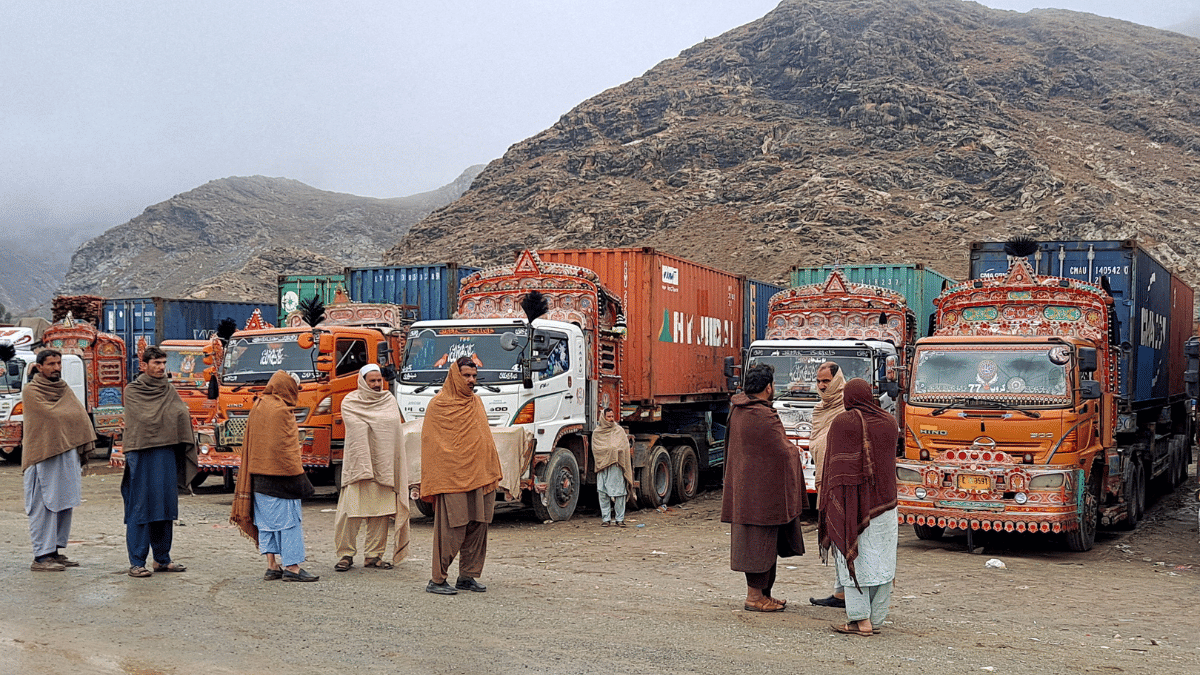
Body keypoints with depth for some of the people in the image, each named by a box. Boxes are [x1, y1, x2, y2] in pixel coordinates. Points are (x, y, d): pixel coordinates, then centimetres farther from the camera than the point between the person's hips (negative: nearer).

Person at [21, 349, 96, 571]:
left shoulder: (65, 390, 19)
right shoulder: (31, 392, -2)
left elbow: (80, 417, 12)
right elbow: (51, 416, -14)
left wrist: (83, 446, -1)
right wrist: (69, 416, 0)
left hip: (68, 455, 7)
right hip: (44, 456, -7)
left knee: (65, 503, 8)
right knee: (45, 506, -7)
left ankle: (55, 550, 15)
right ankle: (41, 556, -4)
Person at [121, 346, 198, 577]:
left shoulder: (169, 391, 16)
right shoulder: (132, 391, 0)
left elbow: (183, 414, 5)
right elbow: (146, 418, -10)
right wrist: (170, 416, -1)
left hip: (167, 453, 5)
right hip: (142, 454, -5)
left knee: (165, 506, 9)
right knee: (140, 508, -4)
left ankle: (162, 559, 18)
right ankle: (136, 562, 2)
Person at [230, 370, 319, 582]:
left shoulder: (257, 408, 13)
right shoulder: (281, 411, -14)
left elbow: (248, 445, 17)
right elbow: (285, 448, -18)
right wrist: (298, 478, -14)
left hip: (259, 475, 9)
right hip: (279, 476, -8)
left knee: (267, 521, 10)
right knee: (288, 519, -3)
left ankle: (272, 566, 13)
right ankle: (291, 567, -1)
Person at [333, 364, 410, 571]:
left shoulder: (389, 401, 17)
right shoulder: (350, 402, 4)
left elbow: (394, 425, 8)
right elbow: (357, 427, -9)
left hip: (383, 465, 4)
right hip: (358, 464, -3)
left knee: (381, 512, 2)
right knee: (351, 510, -7)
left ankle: (373, 556, 10)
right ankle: (346, 555, 4)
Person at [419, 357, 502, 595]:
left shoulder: (476, 402, 17)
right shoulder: (439, 405, -3)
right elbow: (430, 445, -4)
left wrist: (492, 473, 15)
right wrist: (433, 483, -9)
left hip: (479, 477, 7)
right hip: (452, 480, -7)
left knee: (477, 529, 7)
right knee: (451, 531, -7)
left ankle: (468, 576, 17)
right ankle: (437, 580, 2)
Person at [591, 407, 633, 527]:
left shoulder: (619, 431, 12)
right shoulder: (597, 433, 11)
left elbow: (624, 448, 7)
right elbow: (595, 449, 5)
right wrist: (611, 450, -4)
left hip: (617, 466, 0)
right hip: (602, 466, 0)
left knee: (619, 492, -5)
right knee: (603, 493, -1)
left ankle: (620, 518, 1)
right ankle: (605, 518, 6)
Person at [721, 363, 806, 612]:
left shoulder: (737, 410, 7)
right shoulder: (764, 417, -21)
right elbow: (783, 452, -17)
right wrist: (794, 450, 7)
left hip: (742, 486, 9)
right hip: (762, 487, -9)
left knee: (751, 541, 14)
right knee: (760, 540, -1)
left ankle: (761, 593, 23)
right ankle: (755, 596, 4)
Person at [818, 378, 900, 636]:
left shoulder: (842, 423, -9)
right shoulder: (889, 422, 4)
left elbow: (835, 464, -10)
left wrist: (829, 502, -4)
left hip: (850, 499, -5)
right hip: (884, 499, 5)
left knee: (854, 556, 0)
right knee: (880, 557, 8)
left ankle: (860, 619, -1)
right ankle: (876, 619, 13)